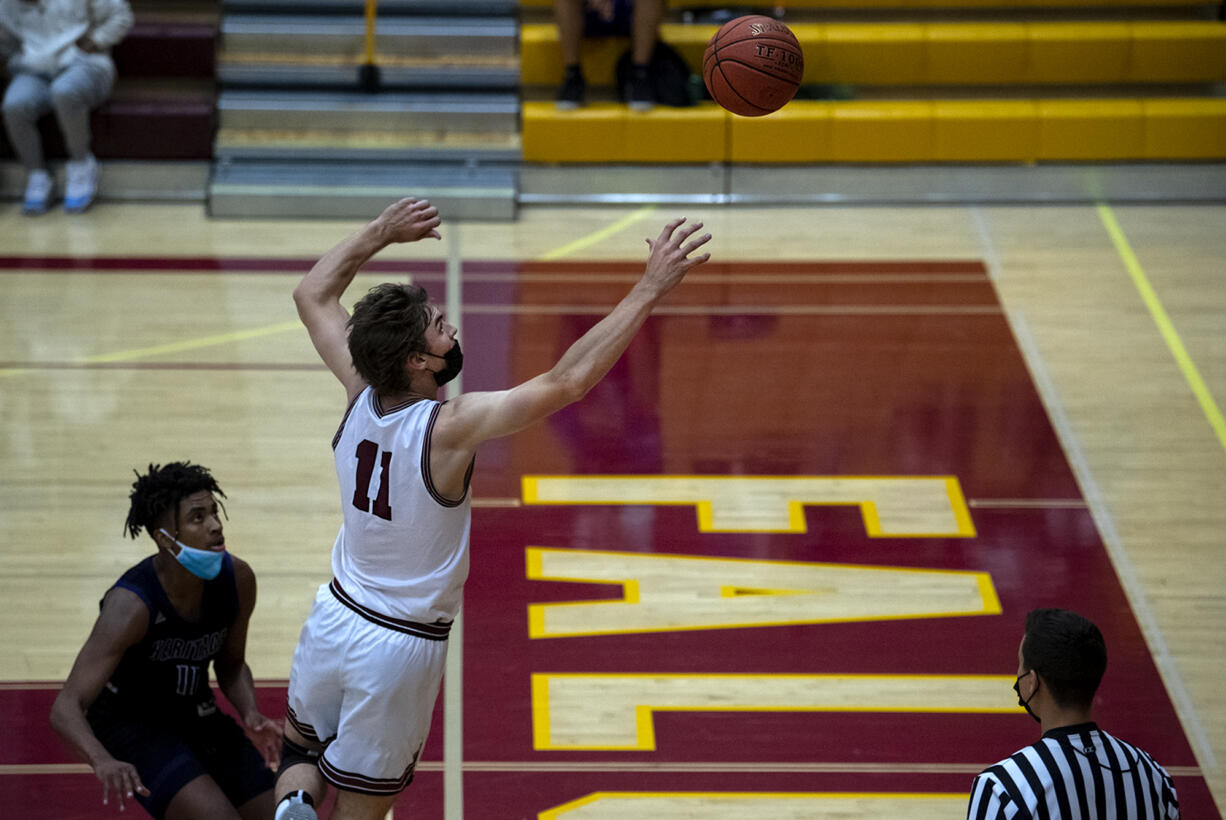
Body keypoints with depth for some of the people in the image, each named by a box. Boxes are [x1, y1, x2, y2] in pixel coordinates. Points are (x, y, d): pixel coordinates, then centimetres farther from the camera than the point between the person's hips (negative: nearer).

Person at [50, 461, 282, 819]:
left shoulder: (237, 579, -13)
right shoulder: (131, 605, -31)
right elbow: (67, 706, -36)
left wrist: (251, 716, -14)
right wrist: (103, 762, -56)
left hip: (197, 716, 7)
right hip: (128, 722, -7)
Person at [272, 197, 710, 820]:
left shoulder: (360, 395, -11)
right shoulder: (448, 428, -27)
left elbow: (311, 296, 5)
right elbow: (566, 382, -33)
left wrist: (381, 233, 7)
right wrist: (649, 289, -31)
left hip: (335, 619, 5)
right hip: (403, 646, -5)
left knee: (300, 746, 27)